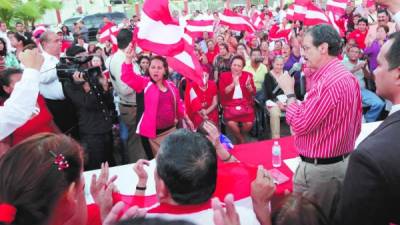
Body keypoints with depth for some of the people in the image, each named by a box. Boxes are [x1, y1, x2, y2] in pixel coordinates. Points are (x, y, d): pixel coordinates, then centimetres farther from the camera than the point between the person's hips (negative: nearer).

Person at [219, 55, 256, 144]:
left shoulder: (248, 75, 7)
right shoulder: (224, 76, 3)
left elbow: (253, 93, 1)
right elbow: (222, 93, -8)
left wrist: (248, 86, -21)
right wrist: (233, 84, -21)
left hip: (245, 104, 1)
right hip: (230, 104, -1)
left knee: (249, 123, -22)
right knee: (231, 123, -28)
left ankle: (238, 135, 14)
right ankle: (241, 139, 4)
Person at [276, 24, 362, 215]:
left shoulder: (328, 81, -25)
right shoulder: (348, 76, 8)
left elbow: (299, 124, -23)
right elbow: (356, 126, 13)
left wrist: (289, 92, -12)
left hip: (318, 167, -10)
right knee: (331, 214, 23)